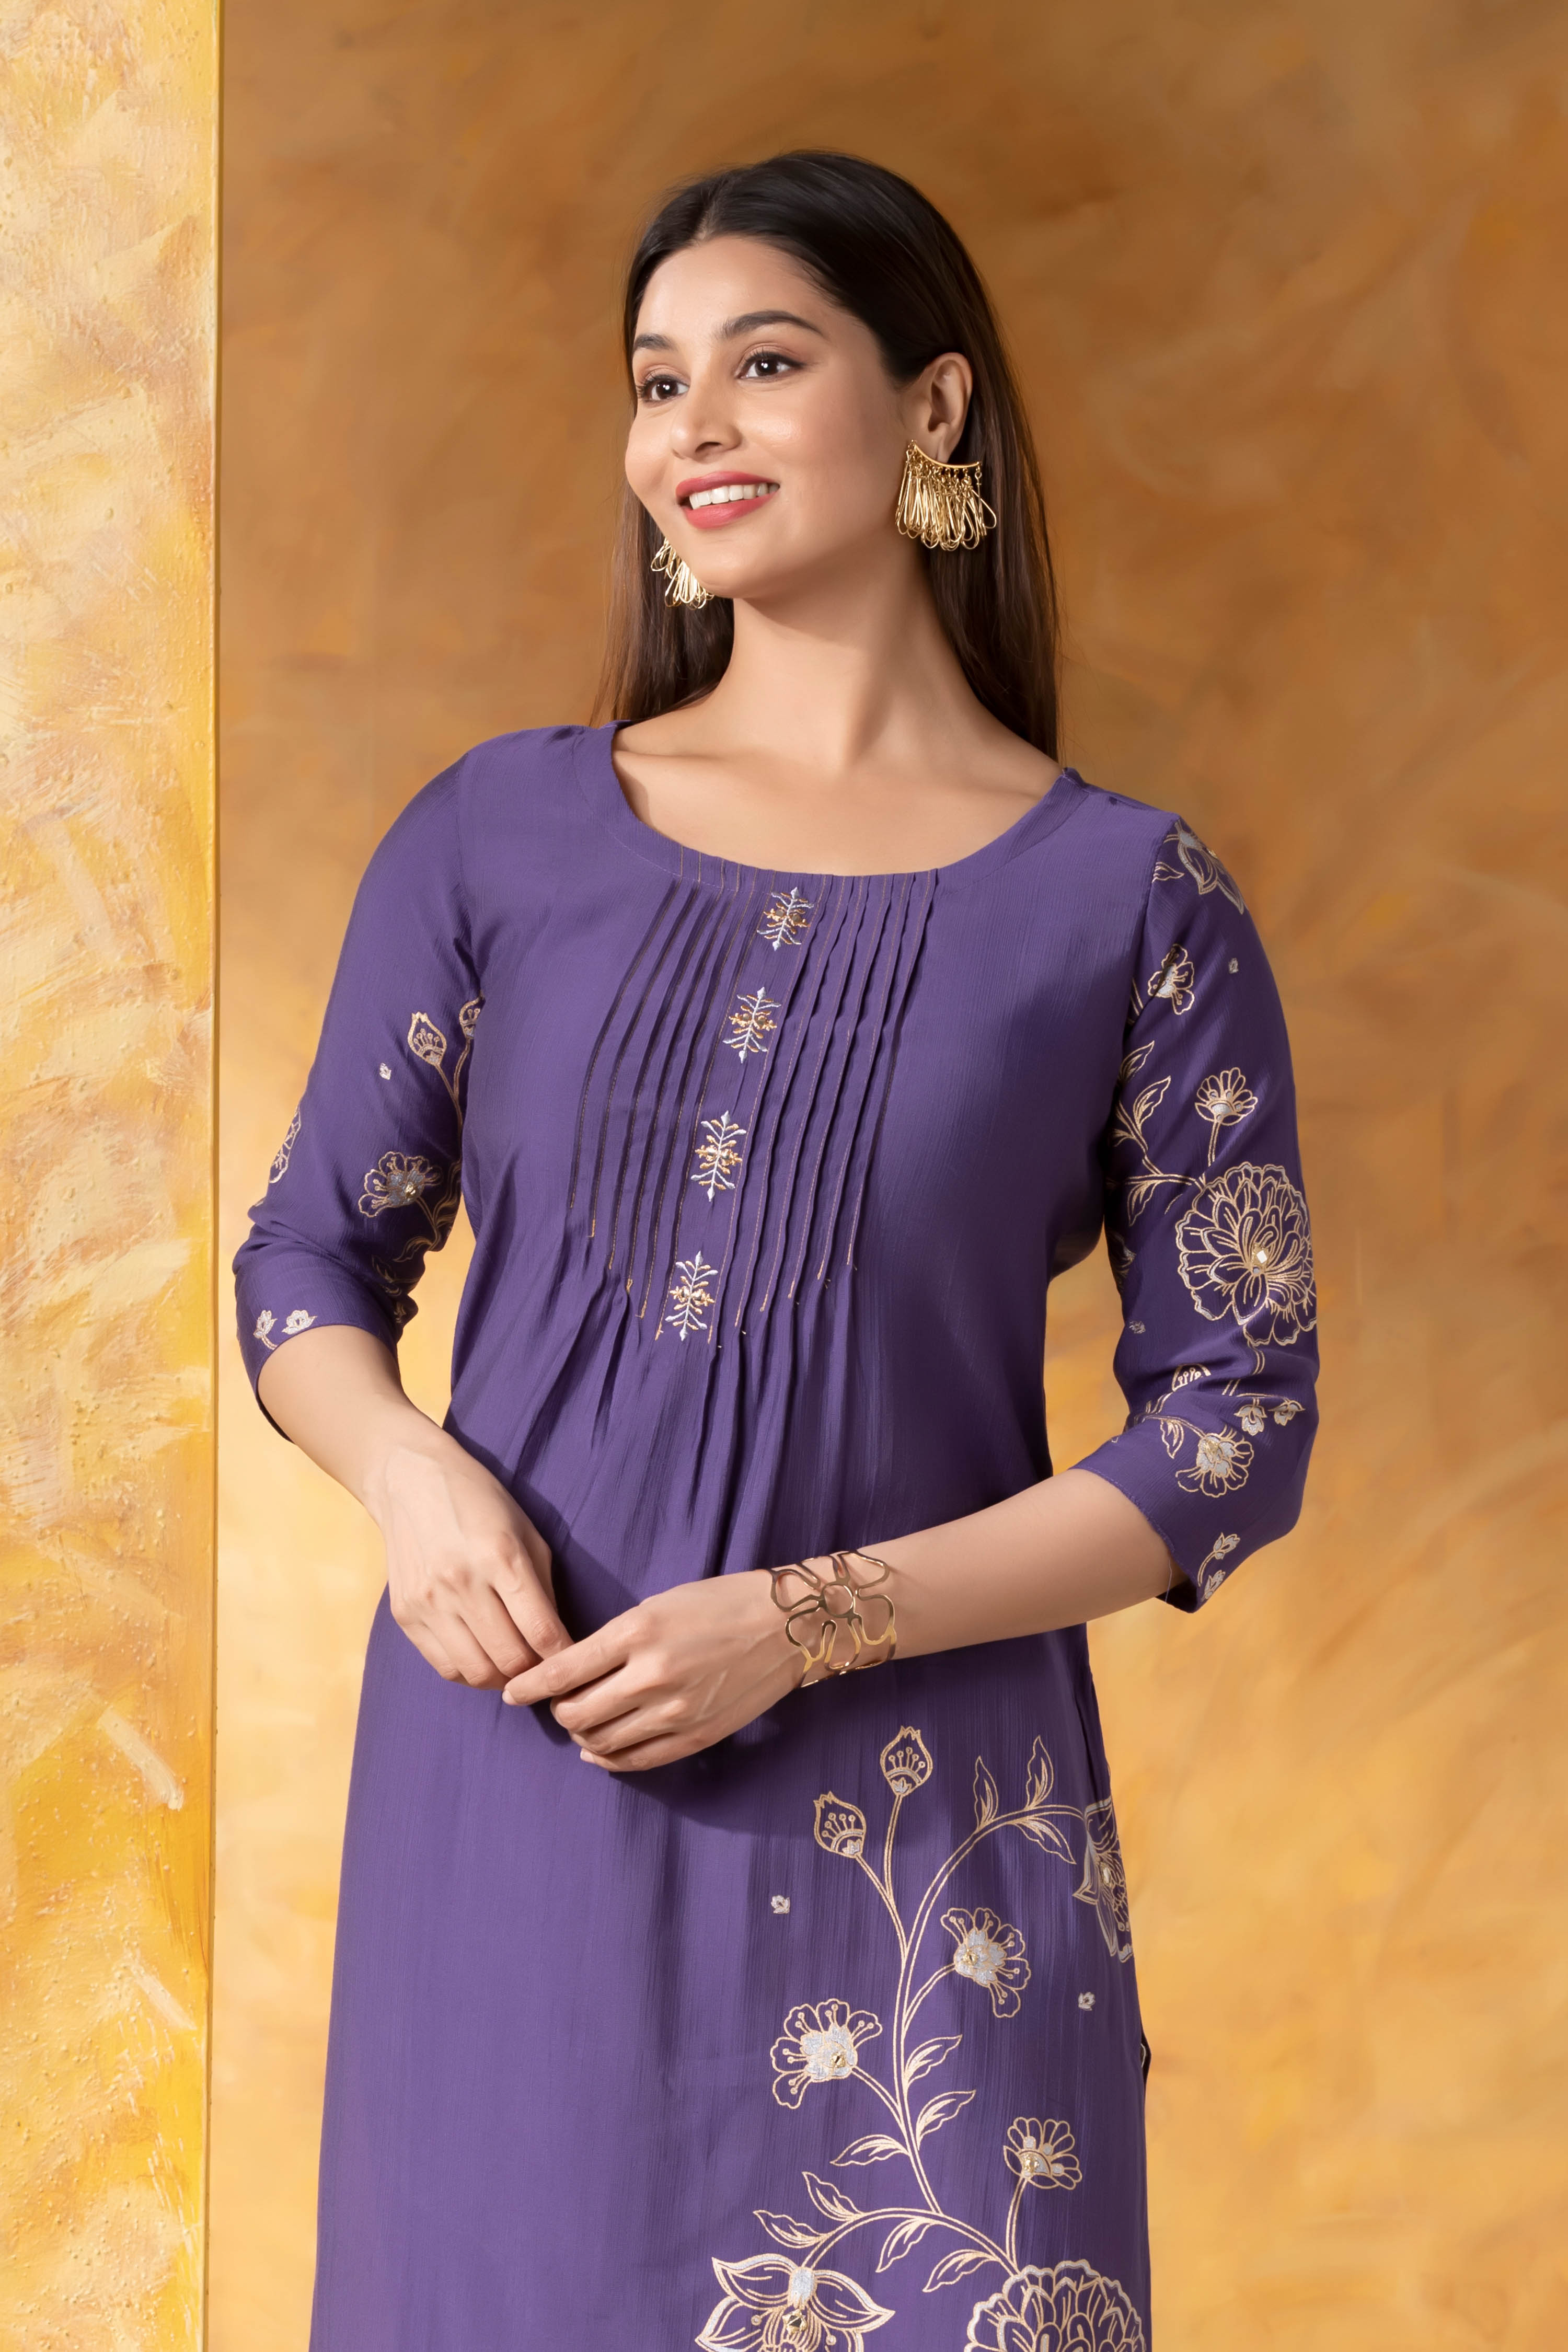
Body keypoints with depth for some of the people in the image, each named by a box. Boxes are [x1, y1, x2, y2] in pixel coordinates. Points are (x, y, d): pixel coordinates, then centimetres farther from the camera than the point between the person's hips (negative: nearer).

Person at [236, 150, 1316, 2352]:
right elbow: (308, 1262, 11)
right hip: (511, 1768, 2)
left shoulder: (1131, 900, -2)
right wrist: (411, 1475, -11)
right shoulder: (501, 832, 5)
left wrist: (813, 1619, -13)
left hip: (920, 1811, -1)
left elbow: (1238, 1427, -3)